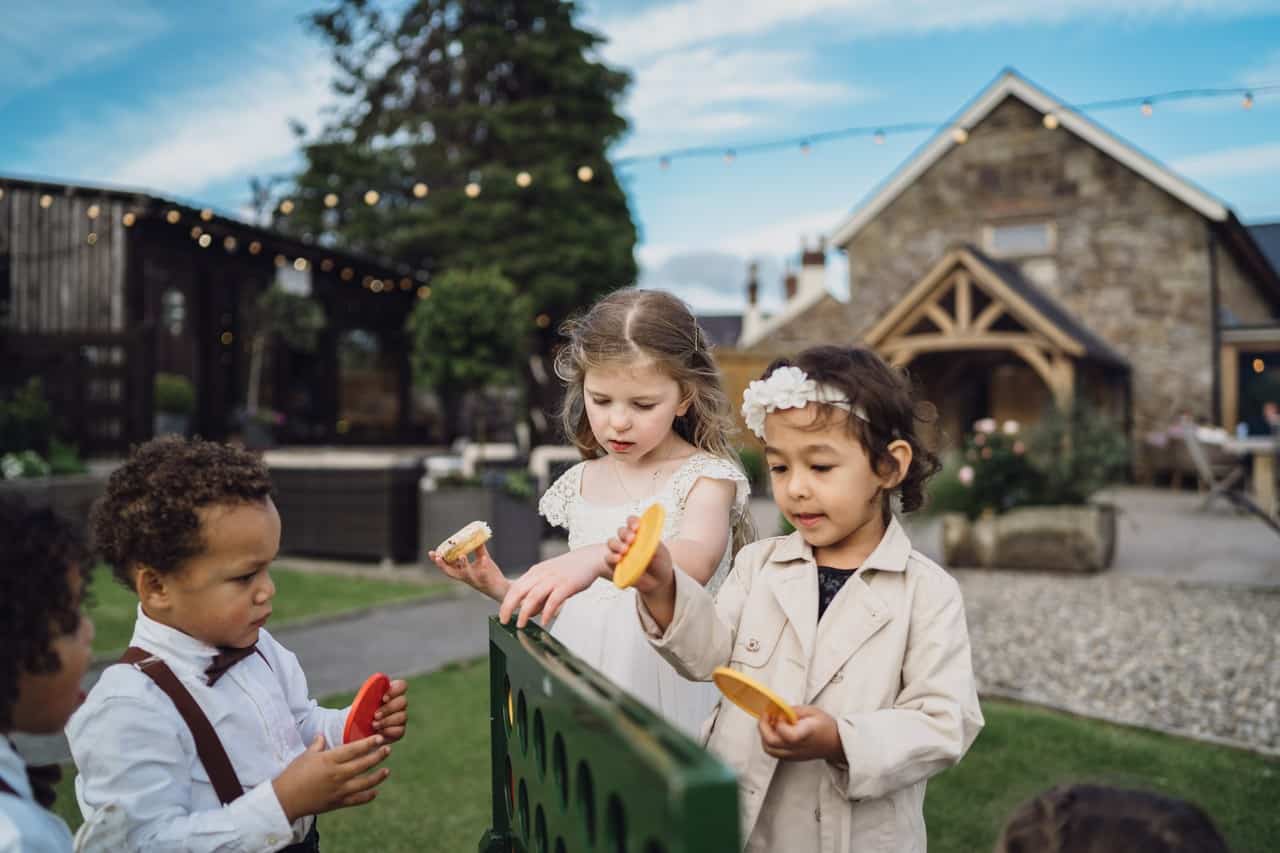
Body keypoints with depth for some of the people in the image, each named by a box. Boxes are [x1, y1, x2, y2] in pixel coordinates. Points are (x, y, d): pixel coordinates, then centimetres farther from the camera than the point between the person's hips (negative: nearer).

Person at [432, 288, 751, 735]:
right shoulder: (580, 483, 8)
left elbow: (694, 564, -28)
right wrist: (500, 587, 0)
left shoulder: (707, 476, -8)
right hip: (580, 679, 4)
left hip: (665, 684, -4)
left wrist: (600, 557, -44)